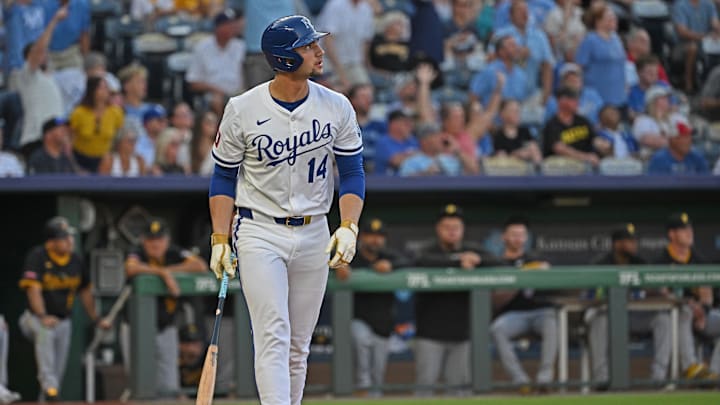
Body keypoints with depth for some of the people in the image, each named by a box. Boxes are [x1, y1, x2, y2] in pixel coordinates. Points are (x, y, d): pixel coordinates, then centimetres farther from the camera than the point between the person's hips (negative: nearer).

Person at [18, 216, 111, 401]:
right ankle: (49, 385, -42)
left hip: (63, 321, 6)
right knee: (45, 332, -38)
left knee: (58, 369, 3)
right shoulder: (37, 257, -12)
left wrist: (96, 319, 20)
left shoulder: (75, 260, 4)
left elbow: (85, 291, 17)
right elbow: (34, 289, -22)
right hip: (37, 318, -6)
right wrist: (42, 317, -35)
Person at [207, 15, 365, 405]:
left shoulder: (336, 108, -1)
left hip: (314, 234, 3)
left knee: (298, 346, 8)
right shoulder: (243, 110, -7)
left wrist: (348, 227, -10)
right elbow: (223, 178, 2)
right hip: (259, 233, -3)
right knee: (273, 337, -14)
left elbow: (352, 172, 5)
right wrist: (220, 240, -6)